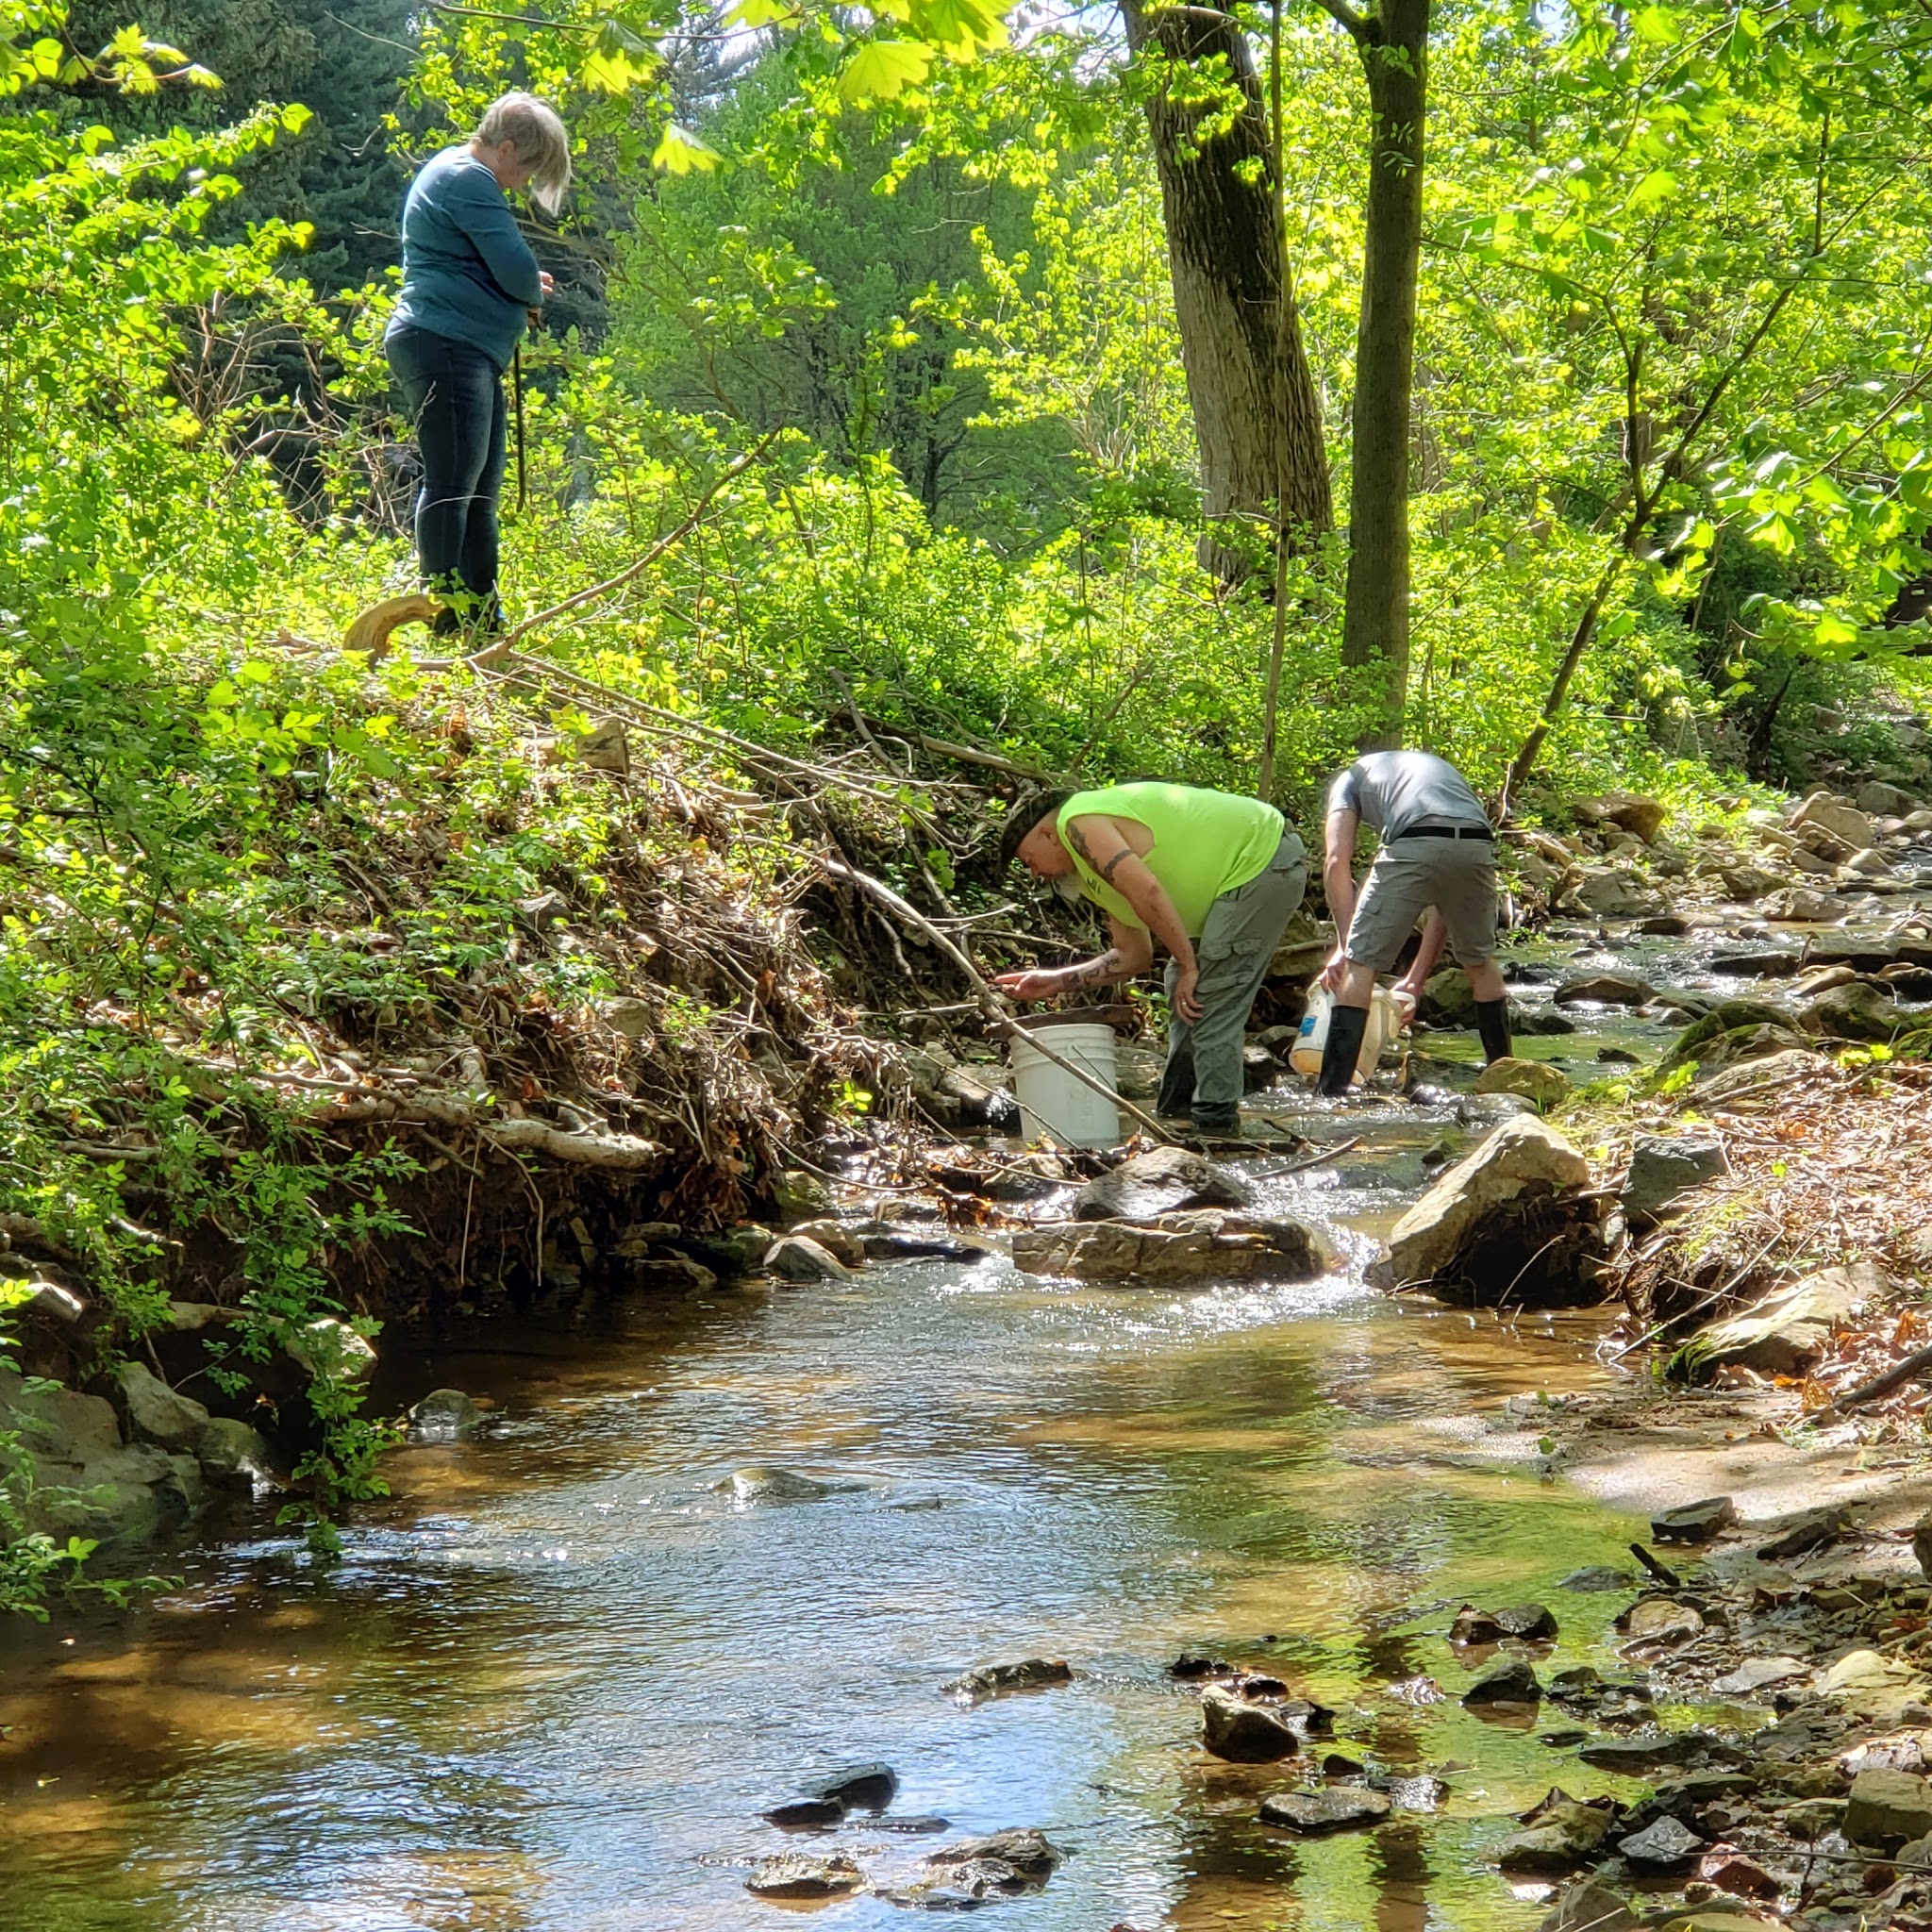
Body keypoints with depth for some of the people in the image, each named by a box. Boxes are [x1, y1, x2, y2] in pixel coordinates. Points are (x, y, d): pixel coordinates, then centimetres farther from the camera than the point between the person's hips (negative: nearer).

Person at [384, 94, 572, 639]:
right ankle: (445, 619, -13)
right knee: (452, 483, -12)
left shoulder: (451, 171, 22)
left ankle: (482, 617, 17)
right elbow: (517, 270, -17)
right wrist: (535, 294, 5)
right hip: (446, 347, -11)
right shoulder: (469, 180, -12)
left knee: (479, 488, 13)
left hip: (465, 351, 11)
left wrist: (524, 288, 12)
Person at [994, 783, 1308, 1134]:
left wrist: (1188, 965, -15)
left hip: (1263, 860, -11)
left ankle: (1214, 1122, -7)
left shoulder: (1079, 822, -11)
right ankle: (1178, 1111, 21)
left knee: (1210, 1001, -12)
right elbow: (1132, 956, 21)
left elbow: (1147, 891, -22)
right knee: (1187, 995, 16)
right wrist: (1057, 981, 19)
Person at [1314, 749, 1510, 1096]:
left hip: (1414, 845, -4)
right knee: (1480, 962, 27)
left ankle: (1330, 1093, -1)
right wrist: (1417, 977, 40)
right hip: (1477, 843, 4)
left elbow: (1337, 861, 12)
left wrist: (1346, 945, 14)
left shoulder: (1351, 778, 32)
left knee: (1359, 964, 6)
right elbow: (1448, 901, 39)